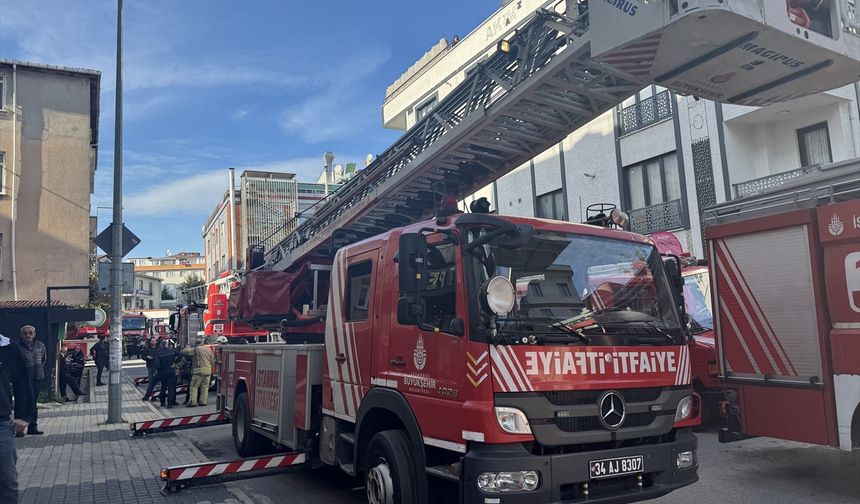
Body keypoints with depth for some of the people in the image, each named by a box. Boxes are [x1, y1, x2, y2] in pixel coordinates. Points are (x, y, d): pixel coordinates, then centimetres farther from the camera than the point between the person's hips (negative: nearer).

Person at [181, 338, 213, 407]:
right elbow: (212, 359, 15)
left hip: (199, 371, -5)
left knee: (194, 387, -1)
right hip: (208, 370, 5)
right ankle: (203, 401, 9)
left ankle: (193, 402, -6)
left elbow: (184, 351, -6)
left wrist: (188, 348, 13)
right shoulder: (208, 349, 13)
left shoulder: (195, 349, -4)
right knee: (205, 387, 9)